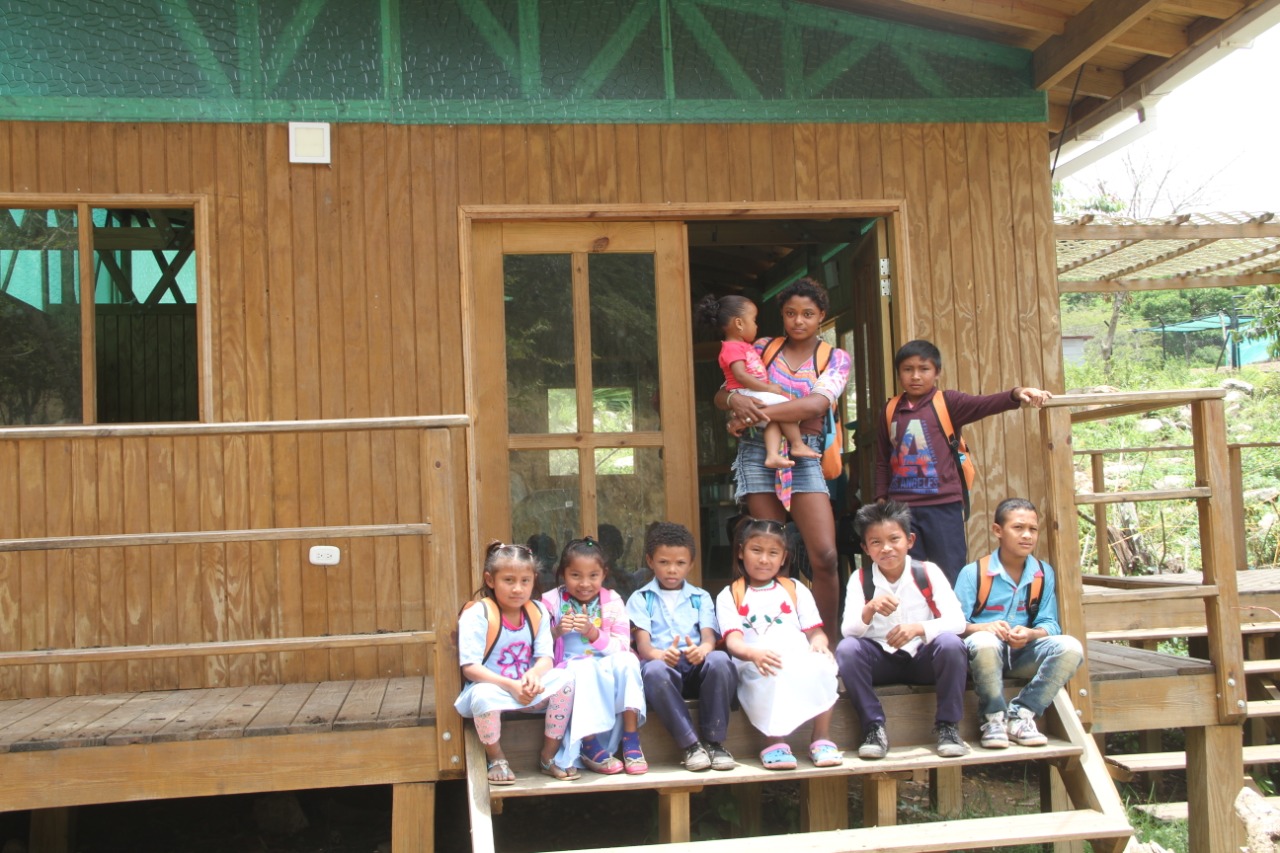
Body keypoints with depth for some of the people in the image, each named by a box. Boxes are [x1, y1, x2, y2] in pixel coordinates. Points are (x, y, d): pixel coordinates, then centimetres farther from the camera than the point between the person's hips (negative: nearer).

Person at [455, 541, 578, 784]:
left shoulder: (538, 612, 2)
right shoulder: (477, 615, -14)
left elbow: (545, 657, -2)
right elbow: (470, 668, -19)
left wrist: (535, 673, -27)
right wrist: (510, 685, -29)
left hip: (528, 690, 5)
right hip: (490, 688, -4)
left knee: (563, 679, -21)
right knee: (485, 695, -39)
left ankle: (549, 757, -5)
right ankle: (497, 760, -9)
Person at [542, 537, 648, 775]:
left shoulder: (612, 601, 3)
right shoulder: (551, 601, 1)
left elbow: (622, 647, -7)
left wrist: (594, 633, -23)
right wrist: (556, 632, -23)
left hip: (607, 671, 2)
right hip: (568, 670, -2)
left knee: (626, 661, -29)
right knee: (584, 668, -35)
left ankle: (631, 740, -24)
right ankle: (590, 746, -27)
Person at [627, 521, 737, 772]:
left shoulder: (701, 598, 21)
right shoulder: (641, 599, 15)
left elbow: (709, 638, 3)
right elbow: (642, 645, -1)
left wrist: (701, 650, -24)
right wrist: (661, 654, -27)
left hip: (697, 668, 2)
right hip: (662, 664, -2)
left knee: (720, 660, -32)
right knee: (654, 671, -38)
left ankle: (714, 742, -22)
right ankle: (690, 745, -29)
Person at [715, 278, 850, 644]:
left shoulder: (835, 358, 6)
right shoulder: (763, 348, 12)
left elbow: (815, 404, -12)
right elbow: (720, 395, 10)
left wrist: (756, 413, -18)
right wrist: (736, 400, -15)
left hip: (805, 456, -1)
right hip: (758, 454, 1)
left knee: (825, 556, -12)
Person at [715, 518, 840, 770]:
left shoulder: (795, 590, 24)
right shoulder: (729, 596, 15)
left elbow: (815, 631, 13)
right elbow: (733, 640, -2)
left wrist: (818, 644, -12)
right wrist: (753, 653, -25)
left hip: (802, 659, 3)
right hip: (756, 665, -2)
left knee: (822, 664, -31)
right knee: (774, 675, -37)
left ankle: (822, 738, -19)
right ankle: (776, 742, -27)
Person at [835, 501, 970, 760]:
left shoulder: (928, 573, -5)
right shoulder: (860, 579, -3)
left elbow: (957, 621, -15)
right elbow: (847, 630, -14)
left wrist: (919, 628, -33)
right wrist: (869, 610, -35)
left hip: (923, 659, 0)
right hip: (882, 661, 1)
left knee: (950, 643, -30)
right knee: (846, 649, -27)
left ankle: (947, 726, -13)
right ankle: (874, 727, -14)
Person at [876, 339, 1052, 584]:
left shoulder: (947, 403, -1)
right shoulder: (890, 411, 8)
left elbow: (984, 404, -19)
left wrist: (1016, 394, -36)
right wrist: (881, 499, 10)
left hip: (943, 507, -3)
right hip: (901, 508, 3)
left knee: (950, 578, 2)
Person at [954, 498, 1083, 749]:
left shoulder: (1044, 574, 8)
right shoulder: (973, 573, -3)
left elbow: (1049, 624, 2)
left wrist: (1030, 634, -21)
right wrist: (984, 627, -29)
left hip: (1024, 653, 4)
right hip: (986, 653, -4)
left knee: (1070, 647, -23)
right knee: (984, 642, -39)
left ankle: (1020, 714, -15)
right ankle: (994, 717, -16)